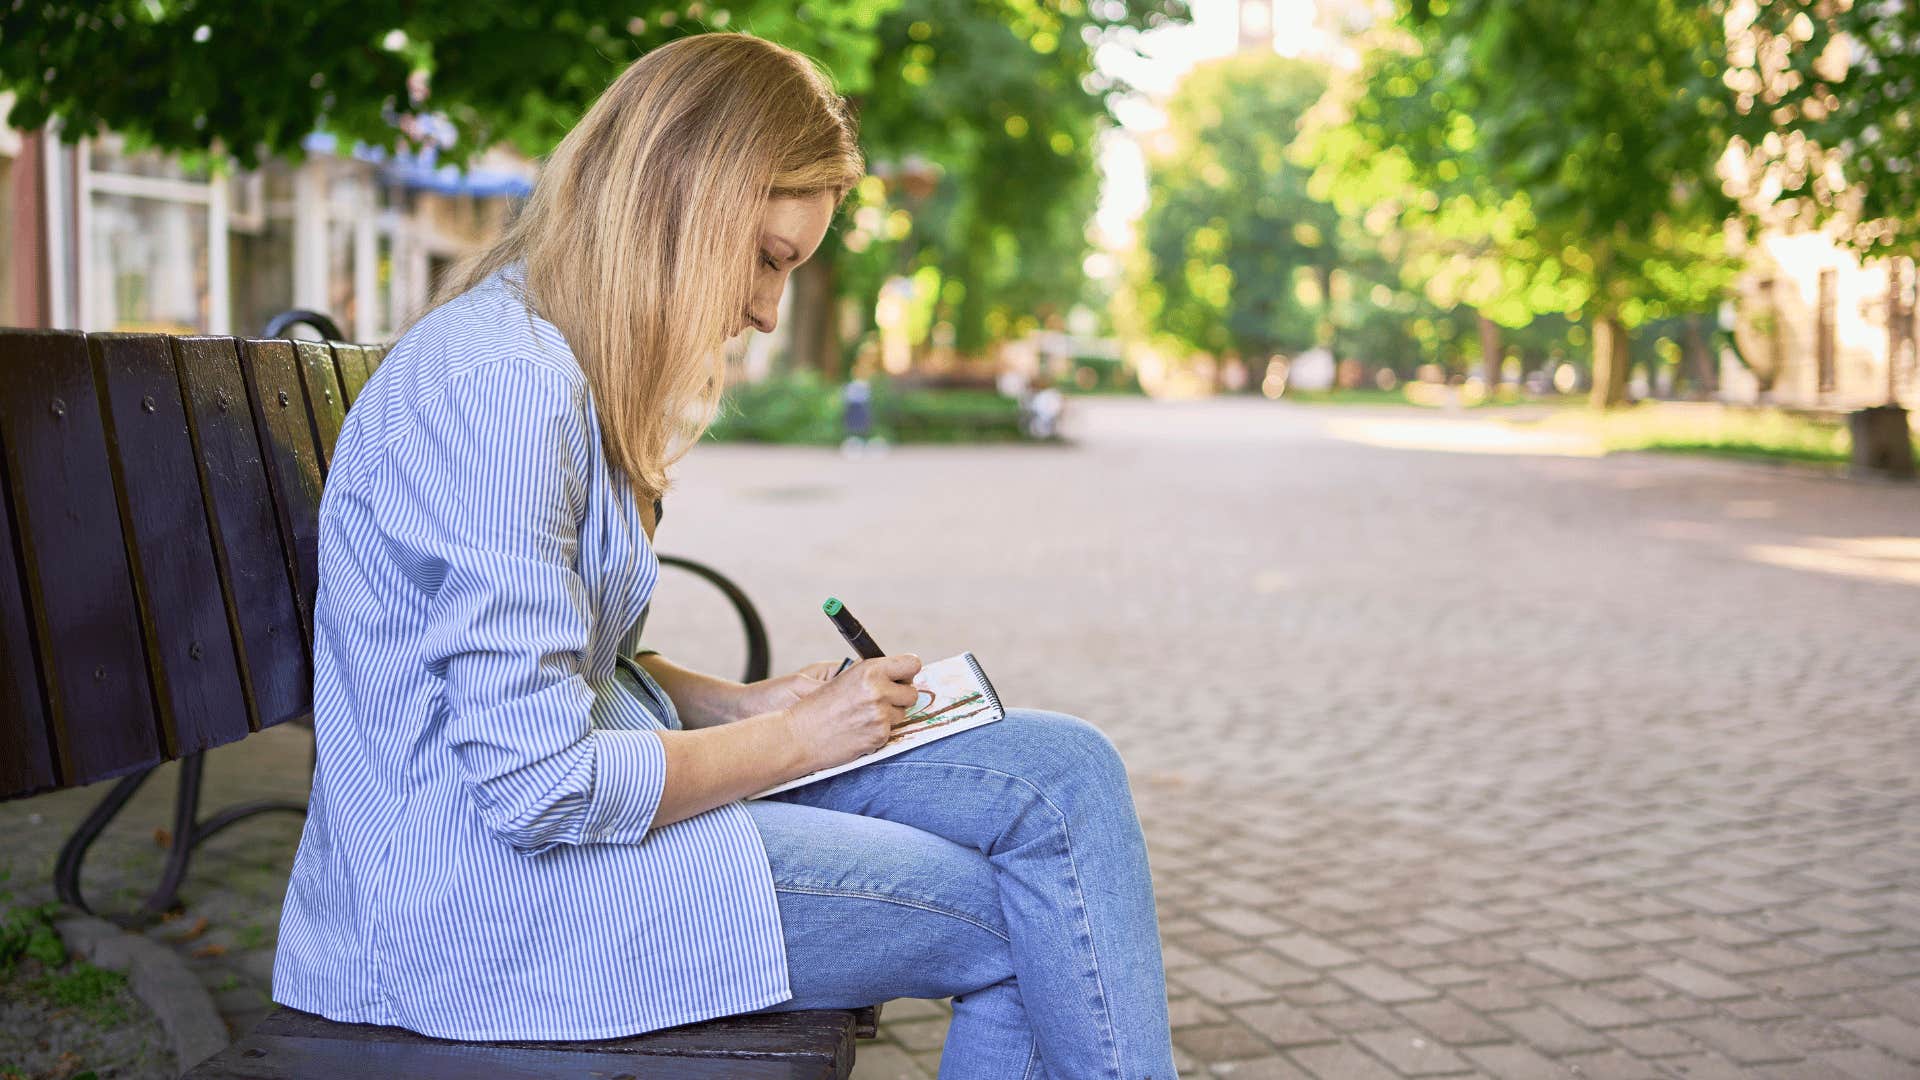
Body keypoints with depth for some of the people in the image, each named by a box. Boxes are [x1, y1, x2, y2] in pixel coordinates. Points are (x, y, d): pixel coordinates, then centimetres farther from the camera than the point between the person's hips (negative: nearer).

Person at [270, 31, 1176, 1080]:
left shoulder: (562, 360, 11)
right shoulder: (507, 384, -22)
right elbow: (537, 788, -24)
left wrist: (741, 703, 4)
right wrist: (793, 737, -12)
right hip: (491, 883, -10)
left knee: (1059, 767, -2)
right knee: (1026, 917, -10)